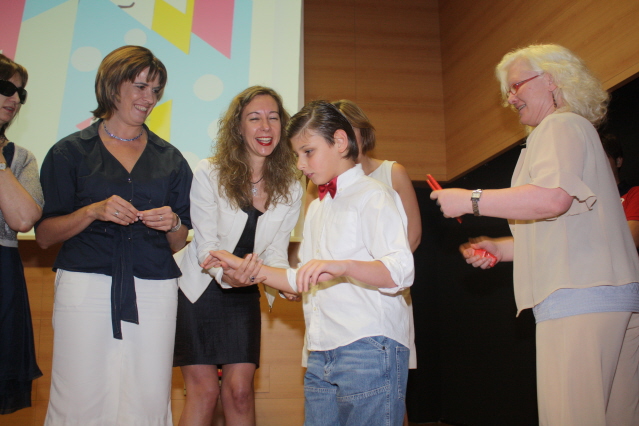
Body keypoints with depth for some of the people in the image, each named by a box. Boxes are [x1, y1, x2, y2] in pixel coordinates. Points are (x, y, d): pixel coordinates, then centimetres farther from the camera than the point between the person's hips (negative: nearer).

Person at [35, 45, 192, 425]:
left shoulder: (170, 159, 15)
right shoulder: (70, 152, 8)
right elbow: (44, 235, 4)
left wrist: (173, 223, -6)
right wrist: (93, 211, -11)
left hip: (154, 291, 2)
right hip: (86, 286, -1)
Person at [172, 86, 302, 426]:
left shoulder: (290, 190, -5)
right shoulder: (209, 174, -16)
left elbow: (276, 251, -1)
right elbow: (207, 245, -18)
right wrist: (226, 273, -40)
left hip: (243, 296, 3)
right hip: (196, 290, -3)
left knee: (239, 390, 2)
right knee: (204, 390, -1)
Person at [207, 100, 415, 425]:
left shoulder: (373, 196, -4)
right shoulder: (317, 207, 21)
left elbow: (400, 272, -18)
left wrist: (342, 267, -34)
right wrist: (246, 267, 15)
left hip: (368, 350, -7)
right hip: (321, 355, 7)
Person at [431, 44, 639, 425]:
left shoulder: (560, 126, -2)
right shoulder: (575, 131, 29)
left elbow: (553, 197, -23)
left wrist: (471, 200, -14)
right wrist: (501, 248, 20)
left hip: (581, 297, -10)